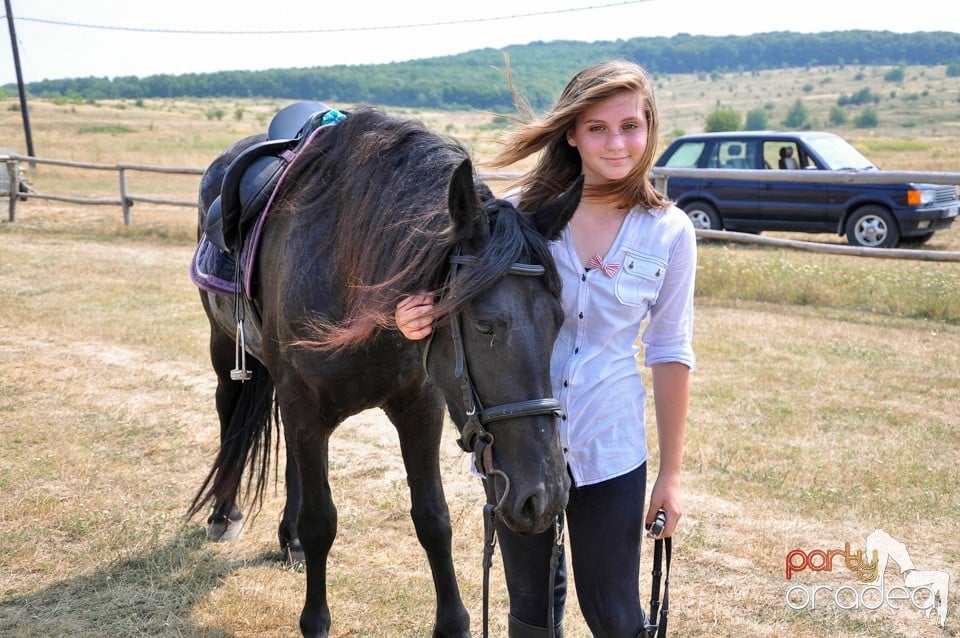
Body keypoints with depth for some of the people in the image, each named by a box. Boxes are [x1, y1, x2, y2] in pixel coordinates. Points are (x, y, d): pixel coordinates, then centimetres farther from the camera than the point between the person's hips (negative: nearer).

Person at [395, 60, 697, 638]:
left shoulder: (670, 232, -6)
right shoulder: (523, 212, -6)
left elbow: (669, 354, -2)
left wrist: (672, 473, 0)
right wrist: (422, 321, -20)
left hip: (609, 449, -1)